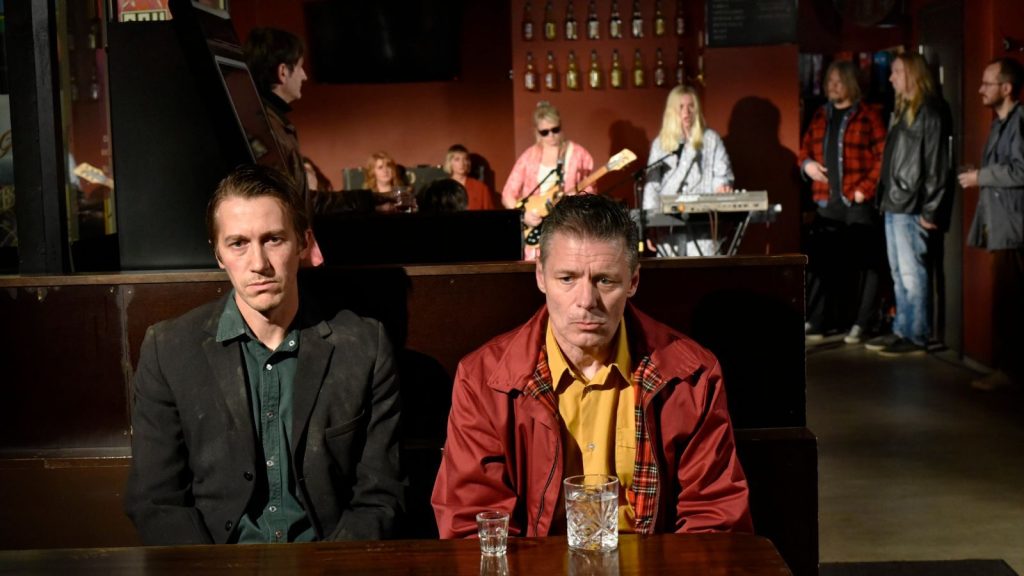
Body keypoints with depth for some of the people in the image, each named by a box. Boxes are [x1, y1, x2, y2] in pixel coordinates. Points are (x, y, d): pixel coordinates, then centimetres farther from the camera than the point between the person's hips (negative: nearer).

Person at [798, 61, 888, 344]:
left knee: (866, 263, 0)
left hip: (859, 203, -5)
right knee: (820, 261, 7)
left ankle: (862, 325, 6)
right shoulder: (820, 115, 14)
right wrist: (806, 163, 1)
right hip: (827, 202, 5)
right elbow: (805, 148, 23)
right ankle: (814, 322, 14)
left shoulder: (868, 115, -3)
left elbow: (883, 156, -8)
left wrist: (865, 188, -14)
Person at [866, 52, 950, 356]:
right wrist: (884, 197, 12)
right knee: (899, 275, 12)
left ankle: (917, 336, 0)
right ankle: (902, 330, 19)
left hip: (911, 207, -9)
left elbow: (936, 164, -14)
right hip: (894, 205, 9)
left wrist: (929, 209, -17)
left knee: (912, 273, -5)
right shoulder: (901, 110, 18)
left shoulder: (928, 112, -9)